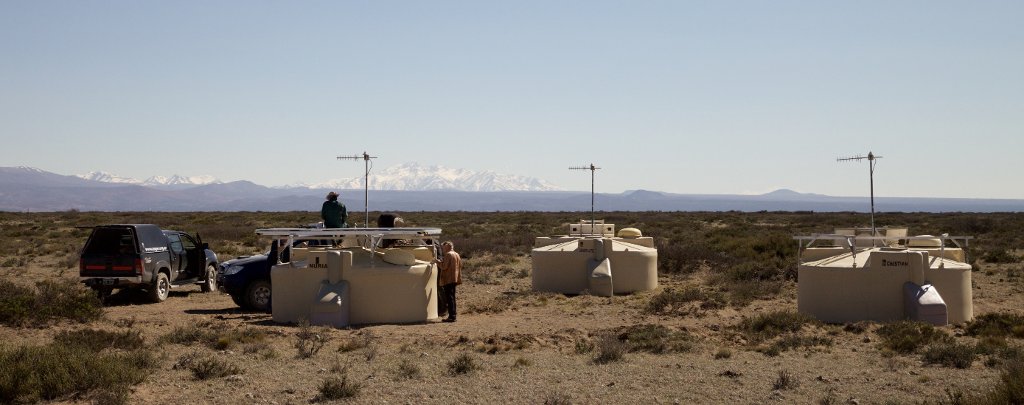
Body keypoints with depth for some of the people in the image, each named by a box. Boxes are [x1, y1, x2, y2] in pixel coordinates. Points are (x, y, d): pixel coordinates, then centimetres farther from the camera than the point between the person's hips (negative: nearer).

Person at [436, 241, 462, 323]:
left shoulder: (448, 255, -12)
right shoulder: (457, 255, 16)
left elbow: (444, 266, -17)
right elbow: (460, 266, 20)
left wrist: (438, 261, -3)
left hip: (448, 279, -9)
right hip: (454, 279, 9)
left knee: (449, 298, -9)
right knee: (452, 297, 15)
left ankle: (451, 316, -11)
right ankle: (452, 316, 18)